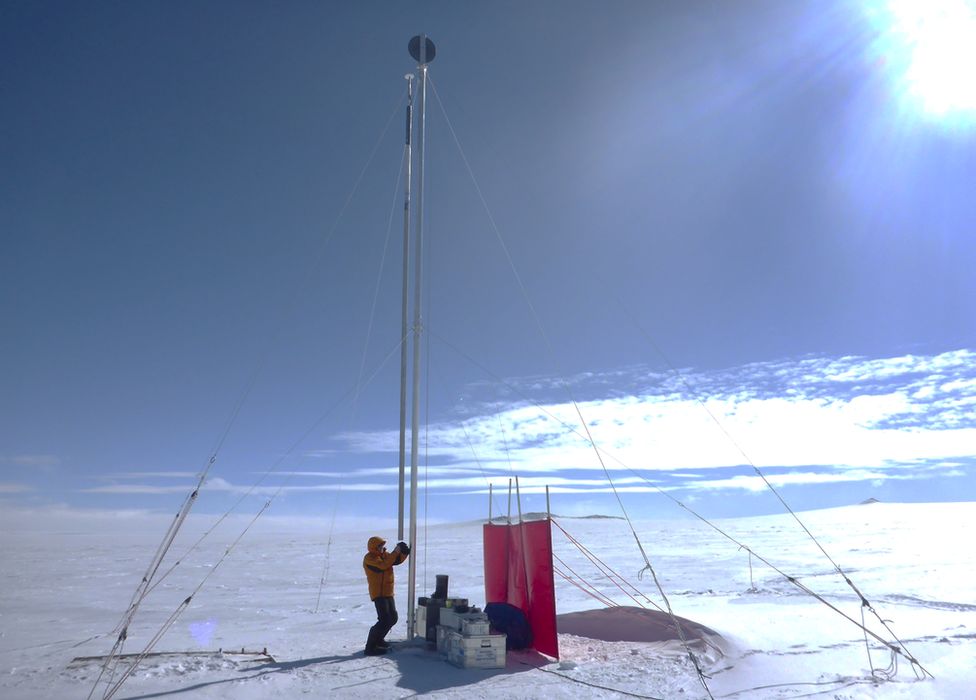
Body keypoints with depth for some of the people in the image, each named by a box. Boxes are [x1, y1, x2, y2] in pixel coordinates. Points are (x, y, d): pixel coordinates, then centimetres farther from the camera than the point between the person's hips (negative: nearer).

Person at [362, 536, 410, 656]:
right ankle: (370, 647, -8)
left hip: (388, 593, 9)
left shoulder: (384, 554, 10)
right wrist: (395, 552, -28)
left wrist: (404, 553, -13)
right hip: (378, 593, -9)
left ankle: (379, 639, 33)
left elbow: (398, 560, 6)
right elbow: (383, 565, -29)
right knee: (384, 620, -16)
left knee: (393, 618, 17)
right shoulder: (369, 558, -15)